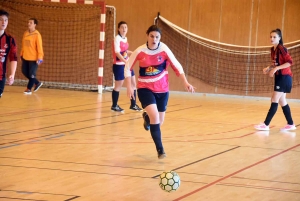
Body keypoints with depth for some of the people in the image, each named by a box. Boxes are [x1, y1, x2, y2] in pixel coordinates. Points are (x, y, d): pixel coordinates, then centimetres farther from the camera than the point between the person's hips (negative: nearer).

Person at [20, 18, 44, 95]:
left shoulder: (37, 34, -12)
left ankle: (29, 89, 11)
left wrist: (39, 58, -18)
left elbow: (39, 47, -14)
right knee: (25, 72, 11)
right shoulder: (25, 33, 7)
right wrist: (22, 54, 16)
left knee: (32, 74, -2)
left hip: (33, 58, -7)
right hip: (25, 57, 7)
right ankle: (37, 83, 28)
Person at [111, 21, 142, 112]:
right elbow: (117, 53, -25)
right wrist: (126, 61, -35)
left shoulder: (125, 38, 9)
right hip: (119, 65, -8)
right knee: (118, 86, 1)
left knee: (133, 83, 9)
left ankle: (133, 105, 19)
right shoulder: (117, 39, -15)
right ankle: (114, 106, 15)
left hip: (127, 65, 8)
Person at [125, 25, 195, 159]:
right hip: (145, 89, -2)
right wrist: (129, 87, -8)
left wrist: (186, 83, -21)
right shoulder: (140, 51, -13)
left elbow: (176, 66, -10)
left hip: (162, 89, 2)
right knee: (155, 117, -23)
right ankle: (160, 149, -13)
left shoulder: (164, 49, -13)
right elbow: (127, 67, -2)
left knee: (159, 122, 11)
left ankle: (147, 117, 49)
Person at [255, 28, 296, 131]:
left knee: (274, 100, -11)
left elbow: (289, 62, -22)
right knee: (282, 101, 12)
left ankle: (266, 124, -12)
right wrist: (269, 68, 2)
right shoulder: (273, 50, 10)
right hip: (279, 77, 9)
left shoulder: (281, 49, -16)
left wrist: (276, 68, -25)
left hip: (284, 77, -9)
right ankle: (291, 124, 19)